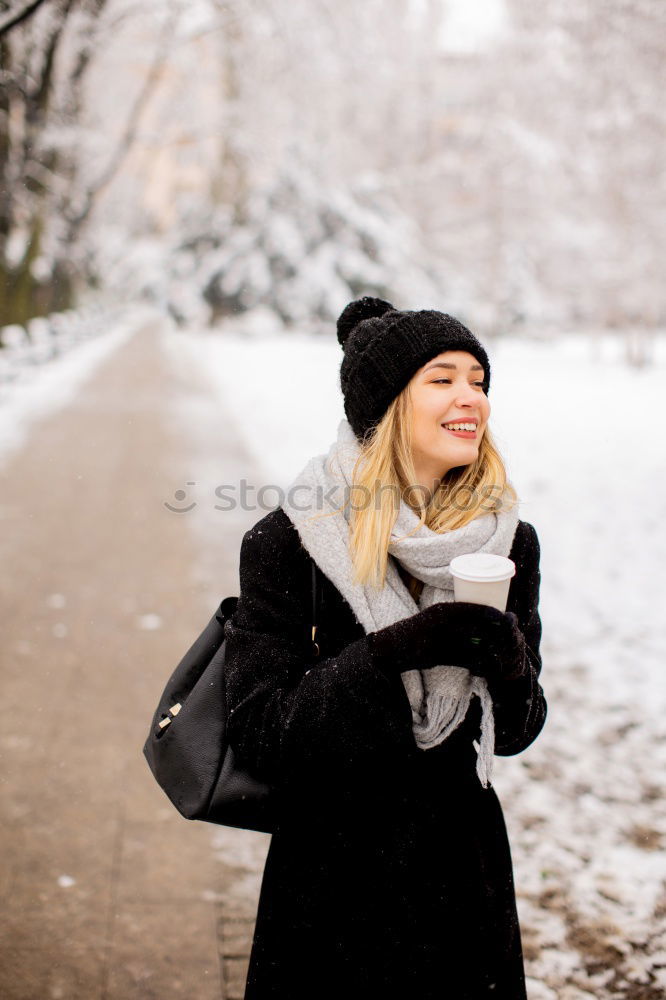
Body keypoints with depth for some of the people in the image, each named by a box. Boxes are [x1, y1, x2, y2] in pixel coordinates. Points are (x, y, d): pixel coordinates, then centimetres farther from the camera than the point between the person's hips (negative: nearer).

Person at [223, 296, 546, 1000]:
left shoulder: (508, 541, -2)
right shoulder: (289, 542, -14)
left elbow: (516, 732, 3)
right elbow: (258, 735, -16)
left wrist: (509, 665, -19)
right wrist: (394, 652, -27)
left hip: (465, 877, 4)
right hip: (331, 879, -3)